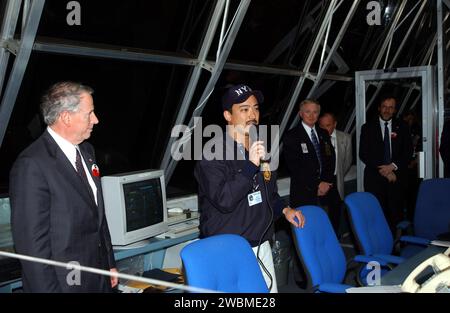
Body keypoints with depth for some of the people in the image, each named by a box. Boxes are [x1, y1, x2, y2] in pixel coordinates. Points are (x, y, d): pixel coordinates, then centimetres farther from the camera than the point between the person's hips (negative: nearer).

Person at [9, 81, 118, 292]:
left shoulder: (86, 151, 8)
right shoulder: (31, 165, -19)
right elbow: (31, 242, -19)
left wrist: (110, 263, 16)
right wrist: (47, 289, -18)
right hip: (64, 282, -7)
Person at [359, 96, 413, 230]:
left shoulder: (402, 127, 12)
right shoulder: (368, 127, 7)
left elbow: (408, 151, 6)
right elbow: (363, 154, 0)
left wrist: (393, 166, -9)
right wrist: (382, 170, -7)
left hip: (397, 176, 1)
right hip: (375, 178, -1)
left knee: (396, 214, -3)